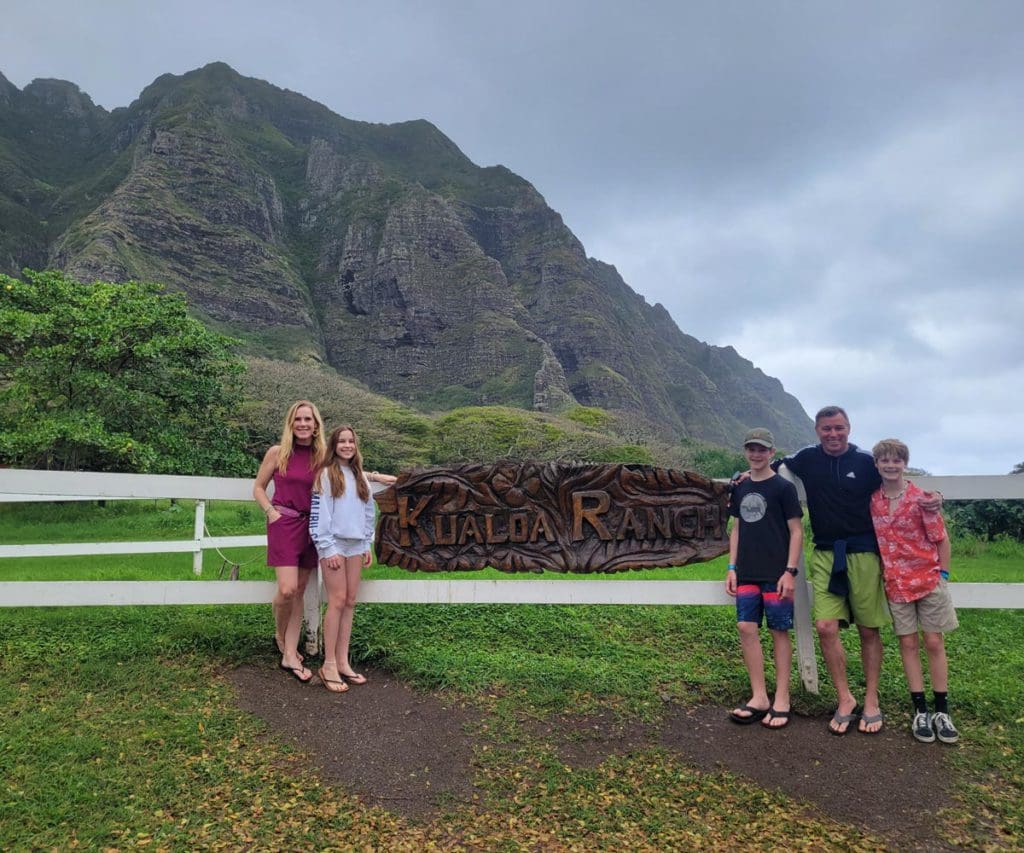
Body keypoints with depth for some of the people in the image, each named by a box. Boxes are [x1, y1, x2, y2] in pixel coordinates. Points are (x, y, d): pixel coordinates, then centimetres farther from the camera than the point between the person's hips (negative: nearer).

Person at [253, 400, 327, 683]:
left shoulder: (322, 456, 3)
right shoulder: (277, 453, -3)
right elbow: (258, 487, 7)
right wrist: (271, 512, -6)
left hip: (311, 527, 3)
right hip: (284, 524, -3)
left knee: (299, 592, 7)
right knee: (287, 589, -13)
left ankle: (290, 656, 14)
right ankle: (280, 636, 18)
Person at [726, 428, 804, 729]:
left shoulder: (784, 487, -4)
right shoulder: (740, 489, 11)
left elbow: (796, 532, -5)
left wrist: (790, 571, -12)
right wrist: (732, 567, 9)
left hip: (776, 574, -5)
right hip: (747, 574, 5)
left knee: (779, 631, 1)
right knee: (747, 628, 1)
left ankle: (781, 699, 11)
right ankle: (759, 697, 11)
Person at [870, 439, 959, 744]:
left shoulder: (921, 498, -10)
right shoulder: (872, 500, -1)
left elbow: (941, 539, -4)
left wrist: (943, 575, -4)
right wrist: (880, 573, 3)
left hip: (928, 579, -2)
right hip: (896, 583, 2)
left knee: (934, 642, 4)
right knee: (908, 644, 5)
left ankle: (942, 711, 15)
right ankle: (920, 711, 14)